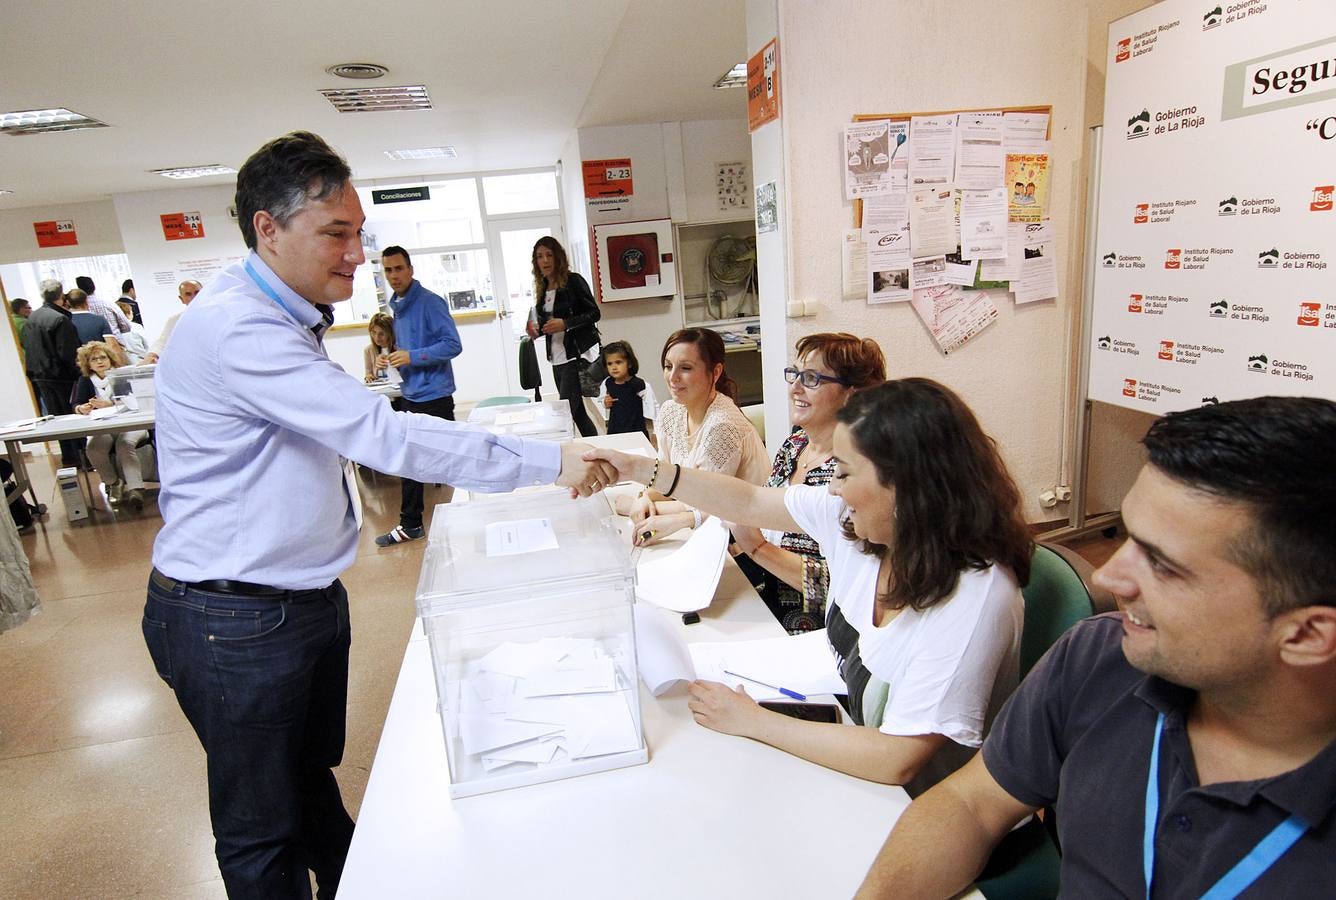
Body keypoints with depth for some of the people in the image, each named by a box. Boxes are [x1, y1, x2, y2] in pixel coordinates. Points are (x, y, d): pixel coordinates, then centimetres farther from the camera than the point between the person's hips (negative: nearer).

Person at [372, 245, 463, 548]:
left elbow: (453, 345, -18)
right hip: (410, 395, 9)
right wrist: (394, 358, 6)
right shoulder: (397, 306, 14)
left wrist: (412, 357, -22)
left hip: (434, 395, -9)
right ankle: (410, 524, 24)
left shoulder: (429, 302, -12)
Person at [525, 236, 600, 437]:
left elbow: (594, 313, -10)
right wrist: (536, 329, 2)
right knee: (576, 410, 12)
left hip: (577, 354, -7)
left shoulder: (573, 281, -6)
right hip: (557, 358, 7)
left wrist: (565, 323, -19)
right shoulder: (542, 288, 13)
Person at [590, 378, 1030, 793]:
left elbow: (896, 760, -31)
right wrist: (640, 469, 0)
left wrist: (754, 722, -23)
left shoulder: (975, 596, -31)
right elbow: (749, 502, 2)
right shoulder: (853, 516, -11)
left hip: (919, 809, -5)